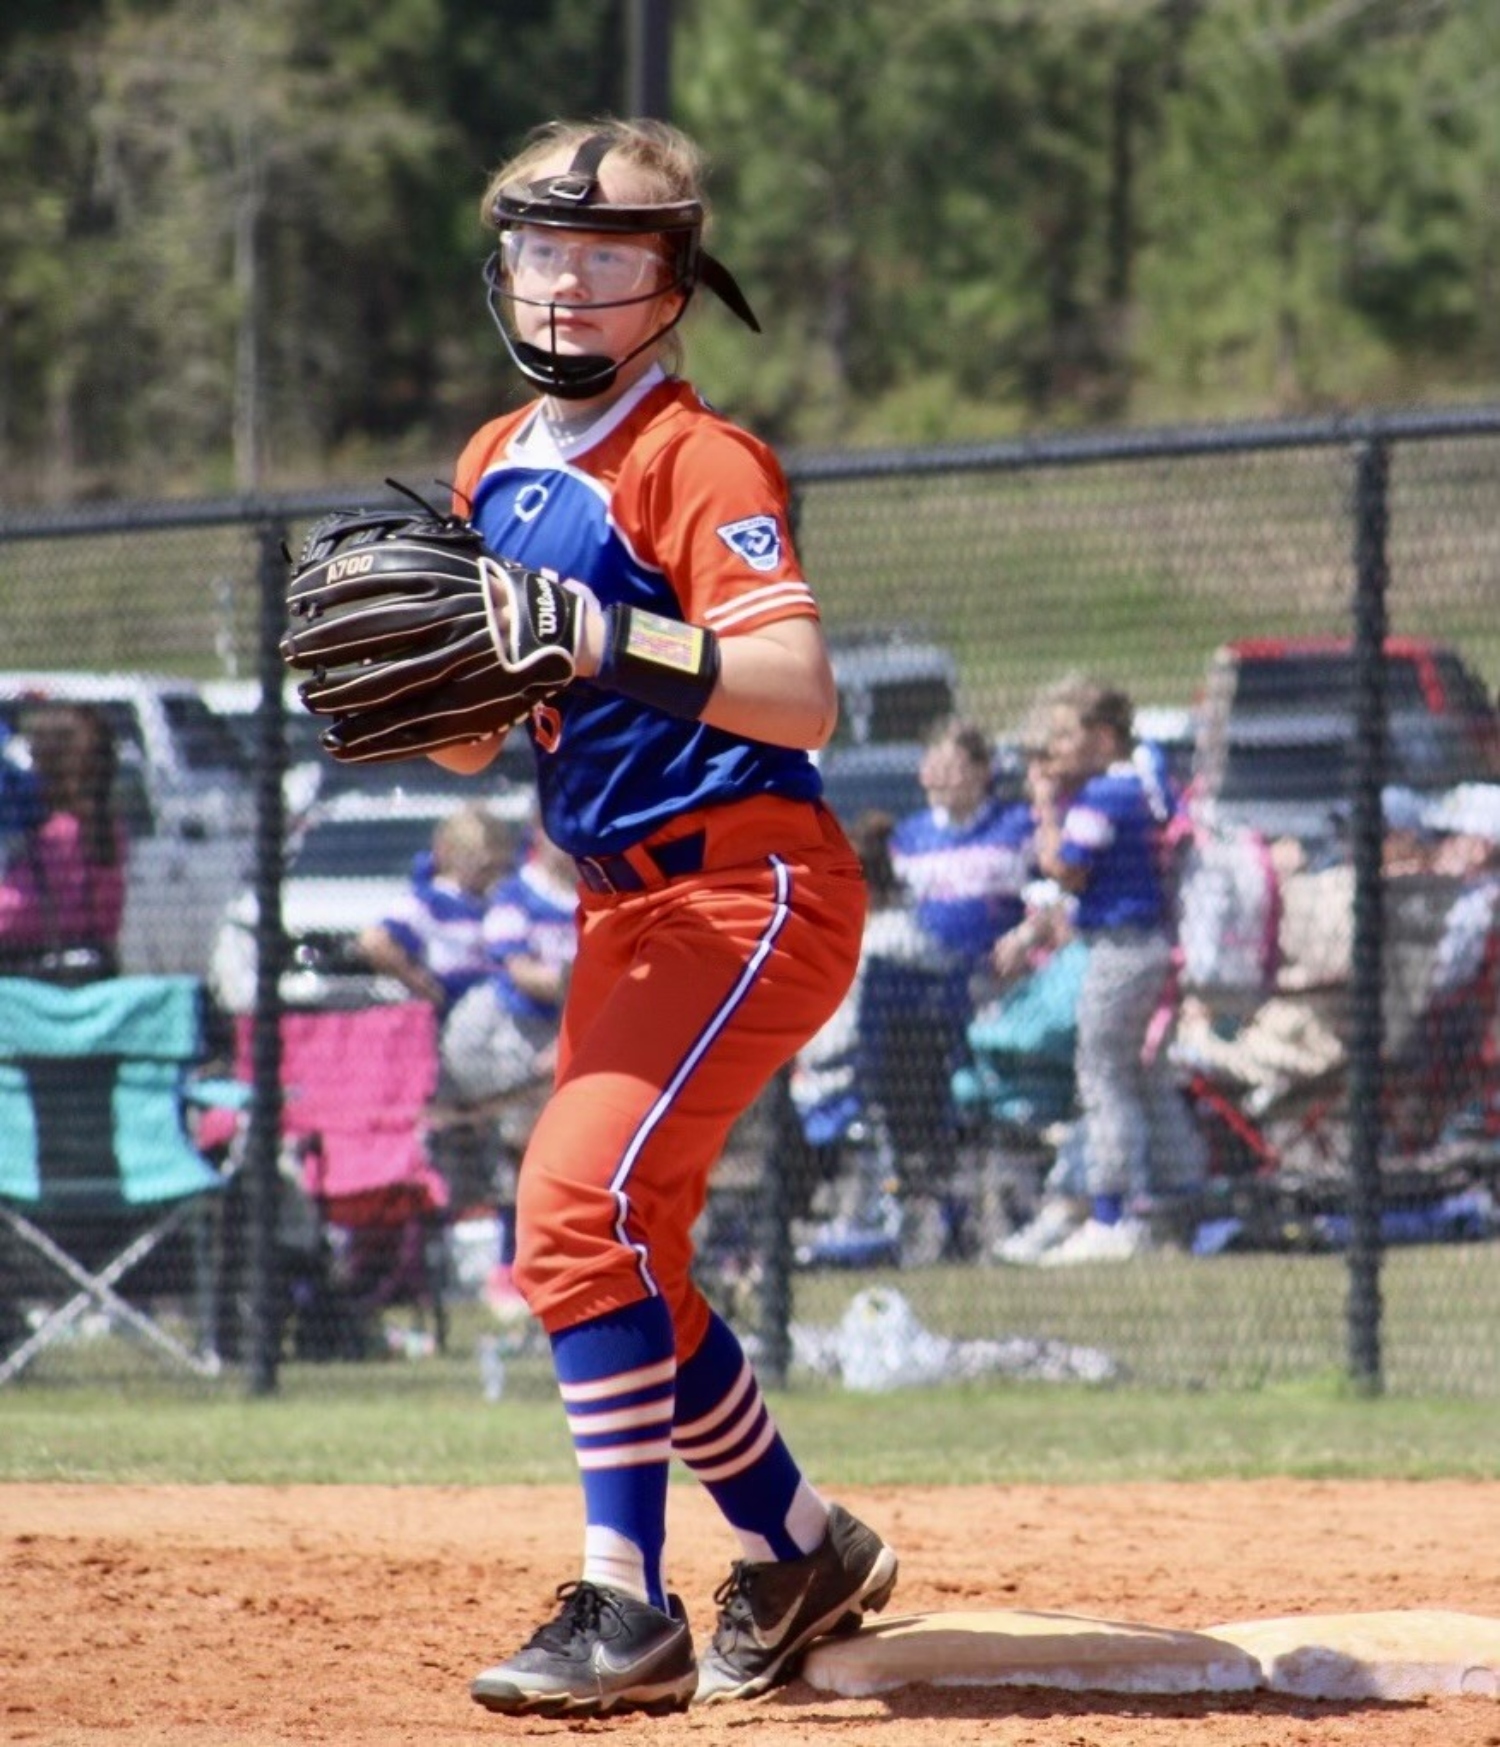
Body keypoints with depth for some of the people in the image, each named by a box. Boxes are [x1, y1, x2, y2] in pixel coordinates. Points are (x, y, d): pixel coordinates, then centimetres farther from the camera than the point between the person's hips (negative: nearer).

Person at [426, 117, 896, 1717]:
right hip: (624, 910, 9)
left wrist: (612, 644, -40)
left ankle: (627, 1611, -22)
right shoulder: (493, 471, 10)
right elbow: (476, 740, 17)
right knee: (597, 1252, 13)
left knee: (582, 1200, -23)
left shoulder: (699, 462, -15)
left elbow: (802, 695, -27)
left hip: (750, 892, -9)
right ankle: (801, 1550, 30)